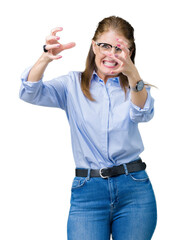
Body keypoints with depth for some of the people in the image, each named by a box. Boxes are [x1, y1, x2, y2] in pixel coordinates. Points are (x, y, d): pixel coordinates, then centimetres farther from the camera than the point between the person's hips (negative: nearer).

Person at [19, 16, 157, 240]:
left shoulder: (136, 87, 7)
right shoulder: (72, 84, 7)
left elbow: (143, 114, -17)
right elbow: (29, 93, -10)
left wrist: (133, 75, -37)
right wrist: (46, 58, -30)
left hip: (135, 190, 1)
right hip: (87, 191, -1)